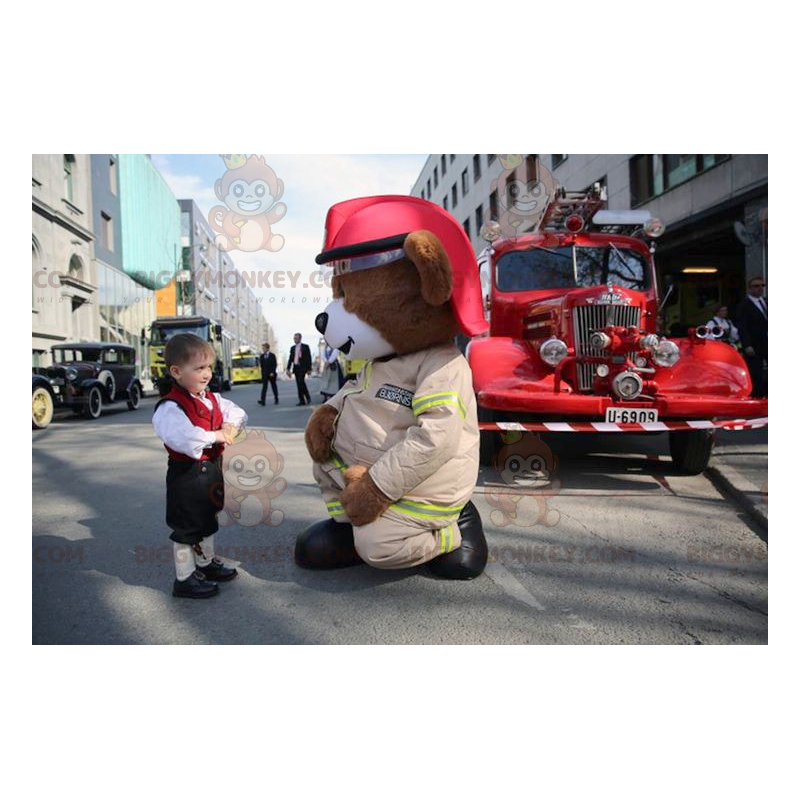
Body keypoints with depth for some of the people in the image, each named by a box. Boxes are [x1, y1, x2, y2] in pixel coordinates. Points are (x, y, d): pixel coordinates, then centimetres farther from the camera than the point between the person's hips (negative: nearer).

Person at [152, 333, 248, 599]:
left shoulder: (211, 399, 5)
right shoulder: (170, 407, -23)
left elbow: (235, 412, 11)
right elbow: (183, 437, -39)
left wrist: (230, 425, -12)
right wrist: (215, 436, -30)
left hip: (212, 468, 9)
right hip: (188, 474, -9)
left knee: (208, 520, 25)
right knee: (186, 528, 4)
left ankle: (206, 562, 44)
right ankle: (184, 579, 18)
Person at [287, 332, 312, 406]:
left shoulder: (305, 347, 2)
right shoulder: (292, 348, 14)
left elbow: (309, 358, 0)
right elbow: (290, 359, 14)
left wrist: (309, 369, -5)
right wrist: (288, 369, 5)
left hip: (302, 367, -5)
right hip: (295, 368, 5)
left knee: (301, 382, -20)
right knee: (299, 384, 2)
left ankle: (307, 397, -4)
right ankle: (302, 401, 3)